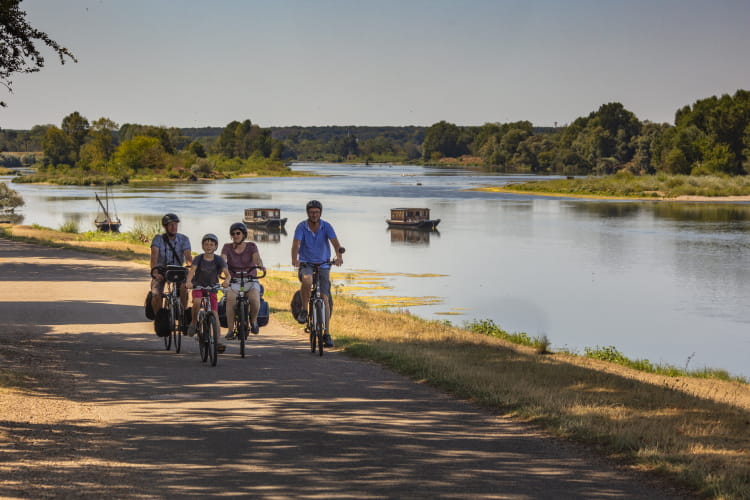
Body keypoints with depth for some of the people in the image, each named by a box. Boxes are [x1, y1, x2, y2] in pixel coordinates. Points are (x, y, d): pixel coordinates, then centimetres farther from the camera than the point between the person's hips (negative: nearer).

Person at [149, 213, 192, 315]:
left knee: (184, 287, -30)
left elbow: (188, 257, -17)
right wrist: (154, 270, -41)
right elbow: (154, 256, -23)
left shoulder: (183, 239, -5)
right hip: (160, 271, -1)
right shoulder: (158, 239, -9)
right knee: (156, 295, -23)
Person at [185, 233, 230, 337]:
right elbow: (192, 270, -23)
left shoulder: (218, 260, -7)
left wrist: (227, 280, -44)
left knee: (214, 313, -8)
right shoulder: (199, 258, -8)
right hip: (198, 287, -1)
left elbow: (227, 273, -20)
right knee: (197, 302, -31)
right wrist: (188, 281, -44)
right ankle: (193, 322, -5)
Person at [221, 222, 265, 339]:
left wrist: (260, 265, -40)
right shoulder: (227, 247, 3)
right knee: (230, 298, -32)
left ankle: (254, 320, 0)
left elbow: (256, 258, -17)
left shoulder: (251, 246, 2)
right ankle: (230, 330, -27)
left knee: (255, 299, -31)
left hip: (250, 281, 0)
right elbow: (222, 259, -14)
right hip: (234, 281, 0)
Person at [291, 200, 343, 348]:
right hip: (306, 264, -1)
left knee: (325, 299, -5)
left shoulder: (326, 227, -6)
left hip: (323, 265, 1)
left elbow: (335, 242, -20)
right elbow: (296, 243, -22)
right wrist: (294, 259, -42)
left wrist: (339, 256, -41)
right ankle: (304, 310, -15)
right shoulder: (301, 227, -8)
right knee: (307, 280, -37)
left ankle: (326, 334, 2)